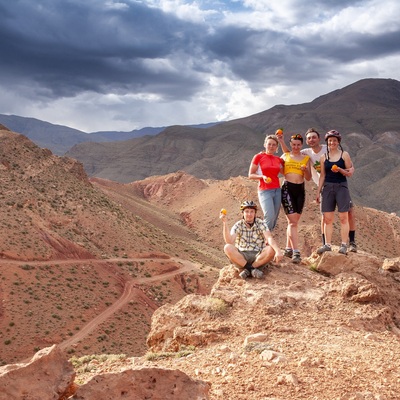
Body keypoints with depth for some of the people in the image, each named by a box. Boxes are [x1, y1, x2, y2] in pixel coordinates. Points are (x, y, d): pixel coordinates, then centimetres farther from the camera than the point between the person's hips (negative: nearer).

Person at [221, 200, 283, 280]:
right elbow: (229, 241, -18)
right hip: (241, 257, 0)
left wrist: (278, 251, -38)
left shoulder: (261, 223, -1)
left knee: (271, 250, -29)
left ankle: (248, 269, -24)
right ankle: (253, 269, -28)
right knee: (227, 248, -27)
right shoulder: (238, 225, -1)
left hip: (258, 256, 0)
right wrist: (225, 223, -28)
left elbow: (269, 238, -19)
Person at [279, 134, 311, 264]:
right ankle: (296, 252, -16)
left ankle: (288, 248, 20)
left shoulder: (306, 158, 10)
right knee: (293, 221, -12)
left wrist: (305, 170, -13)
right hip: (287, 188, -3)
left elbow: (308, 178, 9)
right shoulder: (285, 156, 8)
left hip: (300, 190, 3)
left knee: (293, 221, 8)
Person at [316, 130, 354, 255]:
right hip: (327, 187, 3)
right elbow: (322, 175, 13)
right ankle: (327, 245, 6)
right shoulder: (324, 157, 10)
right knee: (327, 218, 2)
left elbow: (350, 173, 2)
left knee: (343, 217, -3)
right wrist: (318, 191, 9)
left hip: (341, 187, -3)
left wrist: (339, 170, -17)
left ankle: (344, 245, 0)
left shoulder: (344, 155, 2)